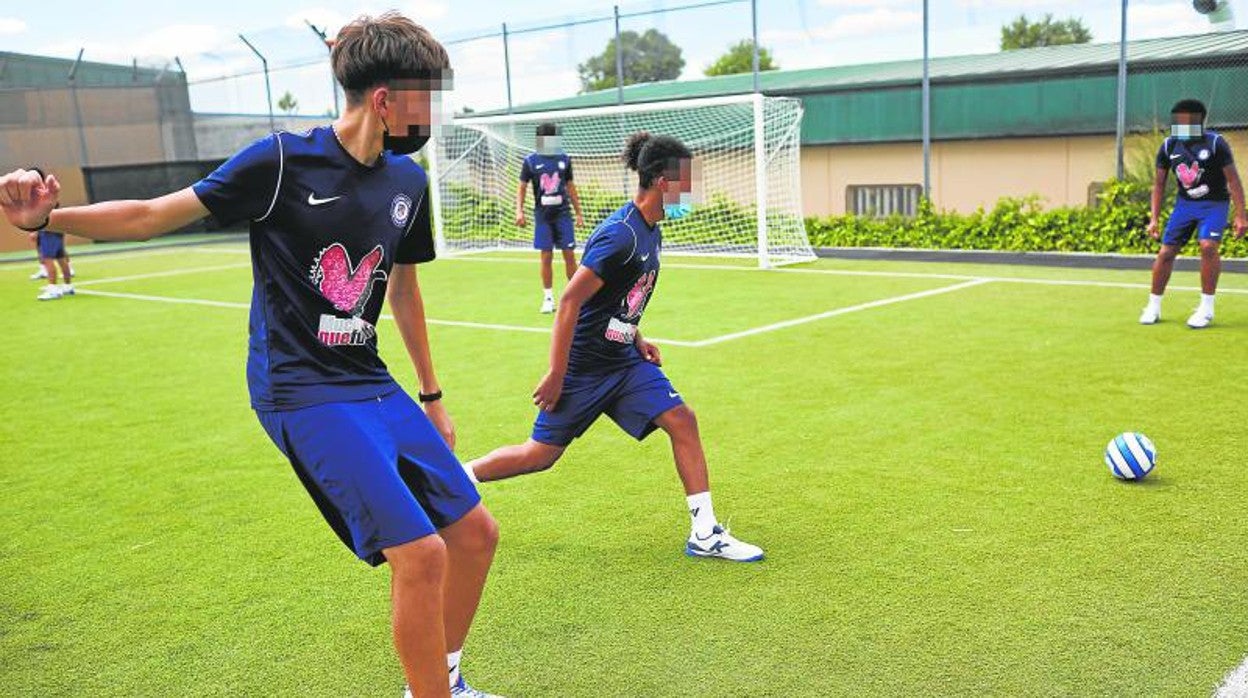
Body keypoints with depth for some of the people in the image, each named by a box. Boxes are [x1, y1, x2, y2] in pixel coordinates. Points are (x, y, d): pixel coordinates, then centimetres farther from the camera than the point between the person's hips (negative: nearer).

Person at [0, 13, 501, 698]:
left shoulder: (408, 181, 6)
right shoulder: (282, 159, -12)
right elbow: (153, 215, -6)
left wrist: (431, 395, 22)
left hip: (371, 385, 7)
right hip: (300, 390, -7)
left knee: (474, 532, 8)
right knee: (420, 553, -17)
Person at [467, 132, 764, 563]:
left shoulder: (650, 231, 6)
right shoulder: (621, 235, -23)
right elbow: (570, 301, -24)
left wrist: (636, 339, 11)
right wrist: (556, 374, -22)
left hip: (623, 360, 8)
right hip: (583, 366, -8)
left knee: (682, 421, -5)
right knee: (541, 454, 2)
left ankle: (705, 535, 1)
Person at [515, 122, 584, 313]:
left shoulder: (564, 159, 6)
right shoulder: (530, 161, 0)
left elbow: (570, 187, 13)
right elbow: (522, 188, 2)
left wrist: (579, 213, 12)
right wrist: (519, 210, -12)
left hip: (563, 213, 1)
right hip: (542, 215, -1)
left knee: (570, 255, -1)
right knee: (546, 257, 2)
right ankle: (548, 298, 11)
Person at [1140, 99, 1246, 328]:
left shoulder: (1215, 143, -14)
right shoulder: (1168, 146, -3)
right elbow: (1159, 183, 6)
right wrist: (1154, 218, 0)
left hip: (1214, 204, -4)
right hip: (1185, 203, 4)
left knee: (1208, 246, -25)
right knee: (1166, 252, -3)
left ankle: (1206, 308, -12)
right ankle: (1153, 307, 13)